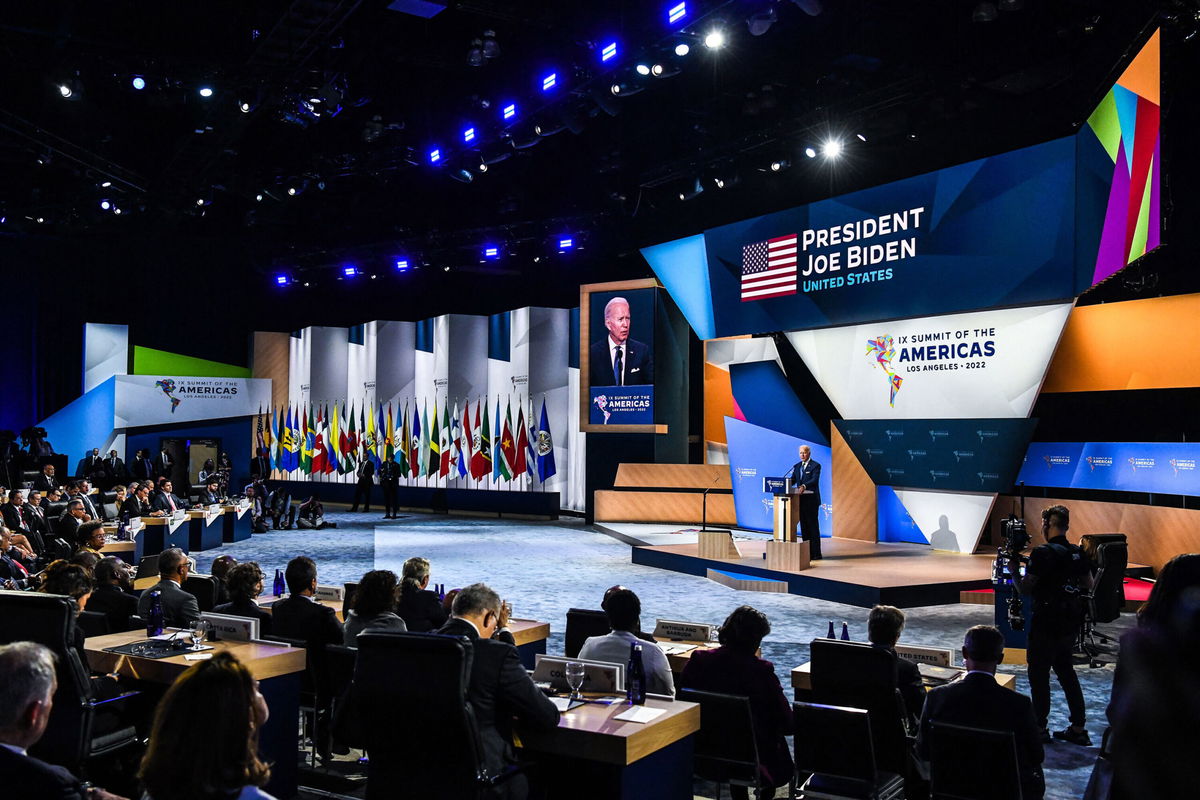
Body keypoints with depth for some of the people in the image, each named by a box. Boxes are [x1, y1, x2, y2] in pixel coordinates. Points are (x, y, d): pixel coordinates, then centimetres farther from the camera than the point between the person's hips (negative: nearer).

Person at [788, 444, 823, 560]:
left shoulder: (815, 466, -6)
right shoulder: (797, 466, 14)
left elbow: (814, 480, -21)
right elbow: (792, 480, 8)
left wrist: (804, 486, -38)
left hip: (811, 500, -6)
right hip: (800, 500, 6)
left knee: (813, 526, -3)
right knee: (804, 527, 9)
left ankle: (815, 554, 0)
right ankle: (806, 553, 14)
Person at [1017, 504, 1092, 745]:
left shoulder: (1043, 553, -18)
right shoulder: (1079, 553, 5)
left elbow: (1025, 588, -15)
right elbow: (1088, 586, 15)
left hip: (1046, 625, -7)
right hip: (1071, 623, 8)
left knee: (1038, 674, 3)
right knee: (1066, 671, 17)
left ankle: (1040, 727, 8)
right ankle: (1078, 728, 19)